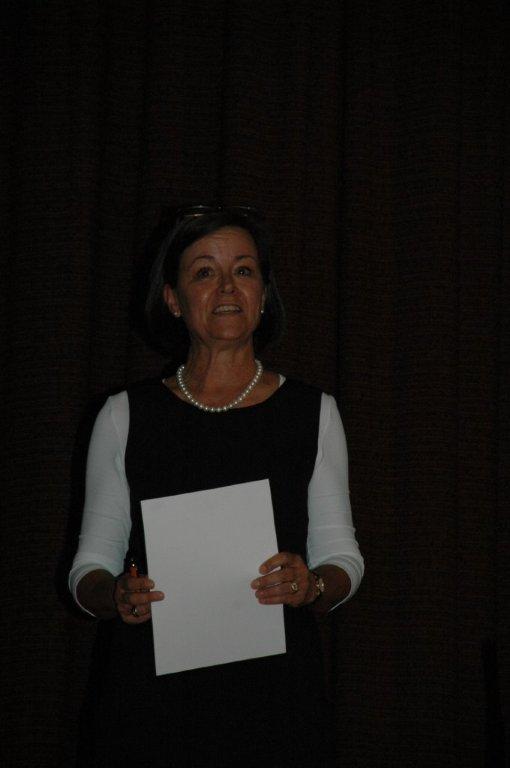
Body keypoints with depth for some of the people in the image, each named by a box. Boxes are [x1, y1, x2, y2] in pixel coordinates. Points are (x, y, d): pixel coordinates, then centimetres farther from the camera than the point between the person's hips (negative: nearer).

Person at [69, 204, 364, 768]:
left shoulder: (313, 413, 5)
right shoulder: (125, 416, 4)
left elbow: (343, 557, 7)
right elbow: (90, 563, 7)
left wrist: (311, 586, -15)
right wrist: (115, 597, -15)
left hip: (273, 689, 0)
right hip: (146, 693, 0)